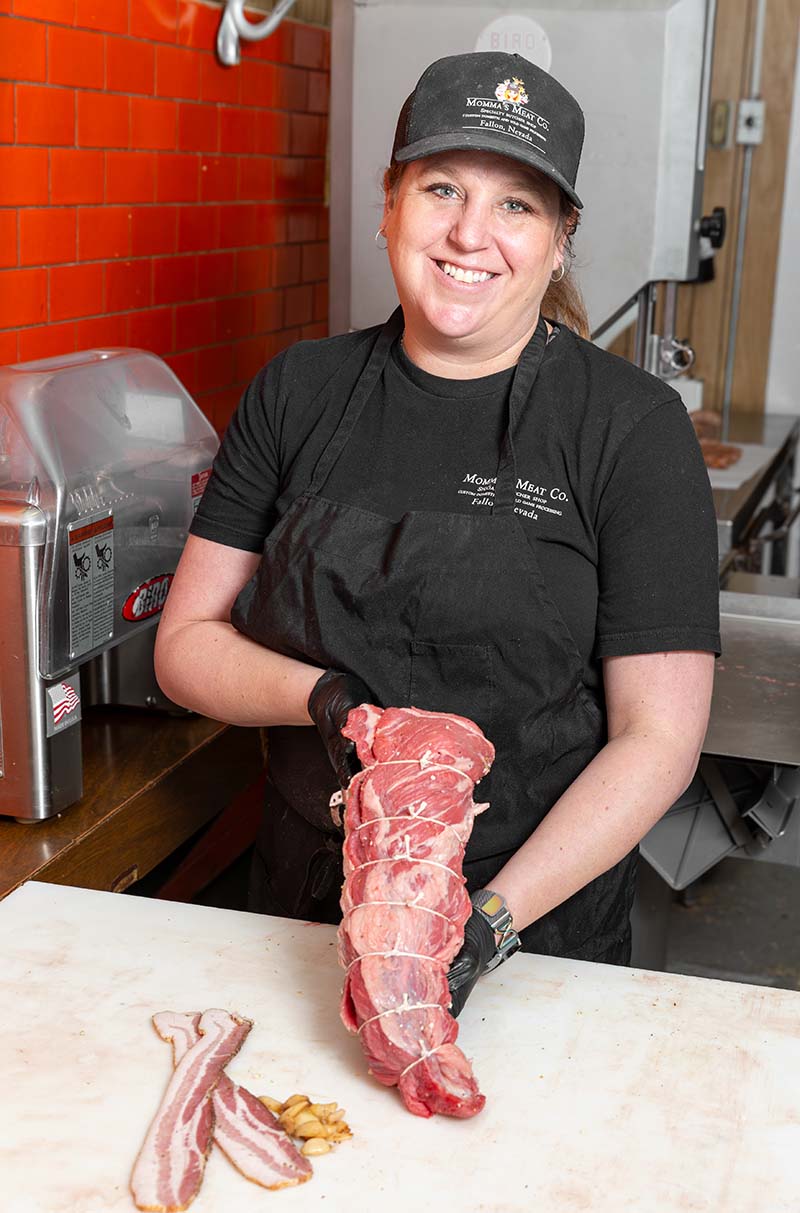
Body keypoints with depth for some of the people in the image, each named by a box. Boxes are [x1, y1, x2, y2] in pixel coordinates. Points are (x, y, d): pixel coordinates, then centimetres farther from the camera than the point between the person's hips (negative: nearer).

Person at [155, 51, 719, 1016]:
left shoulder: (632, 428, -12)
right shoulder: (298, 393, -2)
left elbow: (659, 737, -13)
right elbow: (187, 644, 0)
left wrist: (495, 916, -22)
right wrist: (324, 698, -19)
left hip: (541, 918, -2)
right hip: (304, 903, 3)